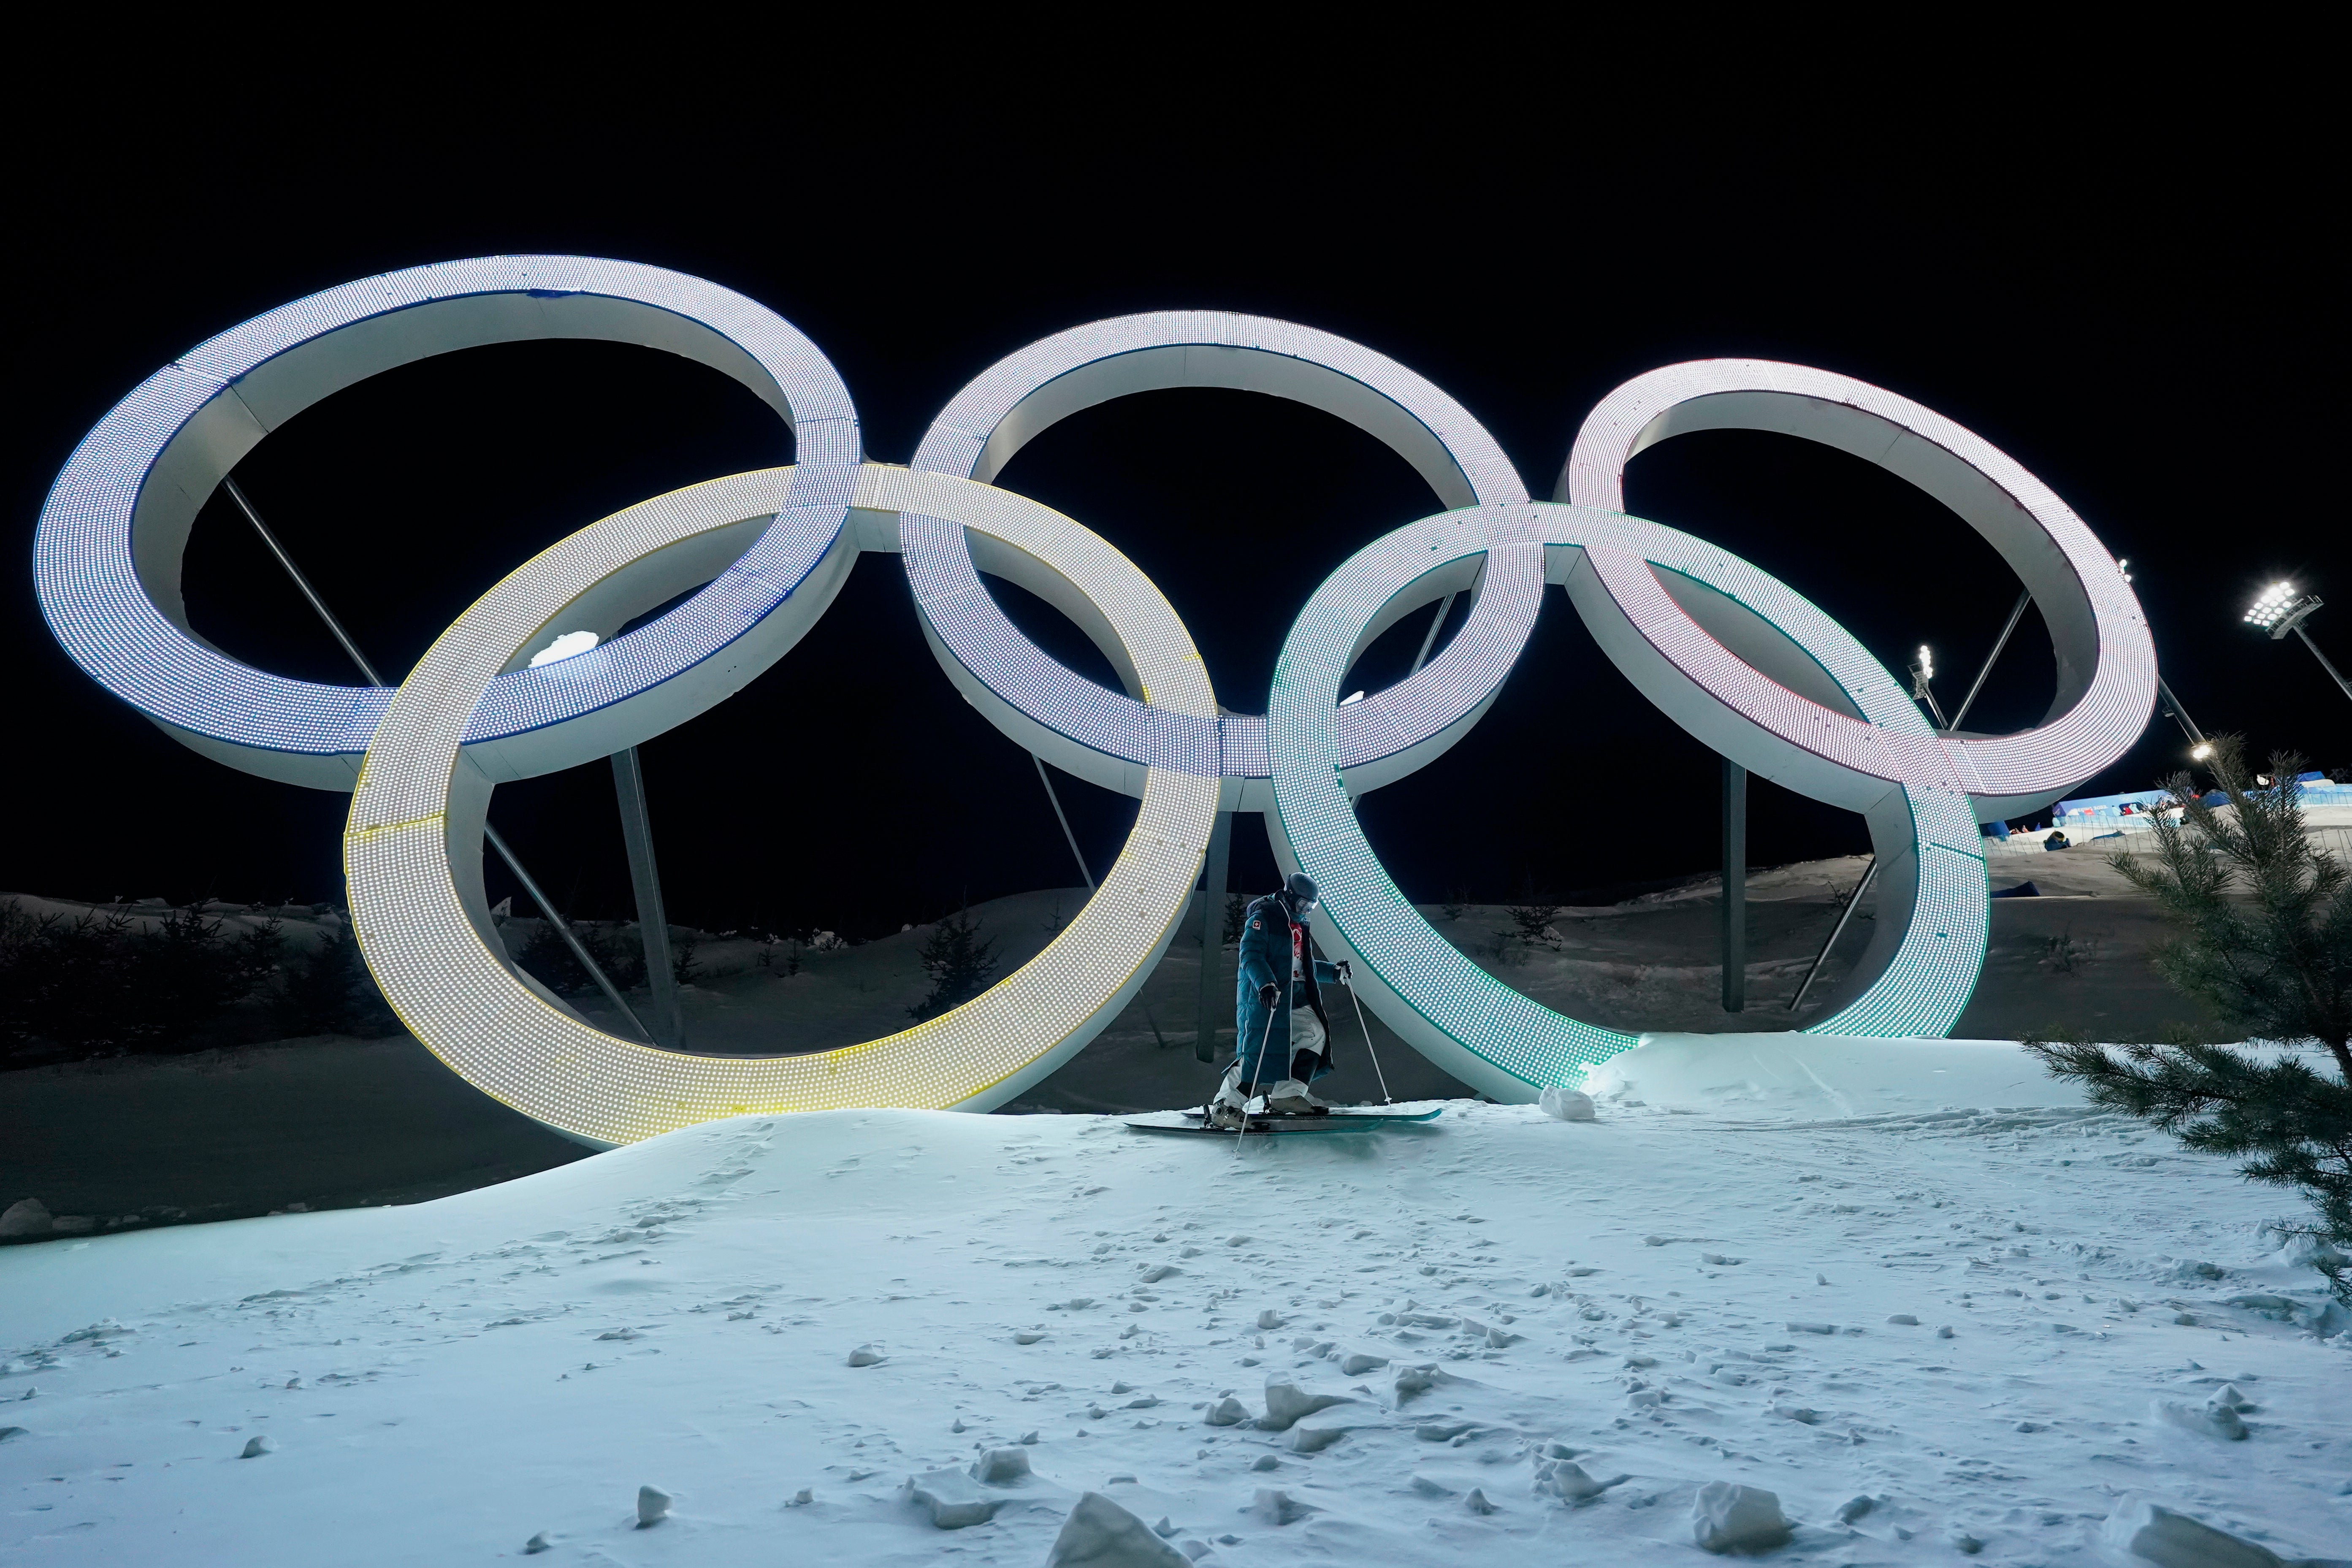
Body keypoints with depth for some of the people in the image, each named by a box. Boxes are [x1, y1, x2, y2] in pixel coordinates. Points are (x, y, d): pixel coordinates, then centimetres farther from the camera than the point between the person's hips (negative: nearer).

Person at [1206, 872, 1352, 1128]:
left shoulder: (1298, 926, 24)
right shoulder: (1263, 918, -4)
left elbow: (1304, 965, 32)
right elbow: (1250, 956, -17)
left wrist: (1335, 972, 21)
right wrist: (1266, 984, -32)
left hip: (1295, 998, 9)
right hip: (1263, 996, -9)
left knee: (1316, 1034, -5)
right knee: (1258, 1051, -15)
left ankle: (1287, 1096, -3)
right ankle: (1224, 1107, -10)